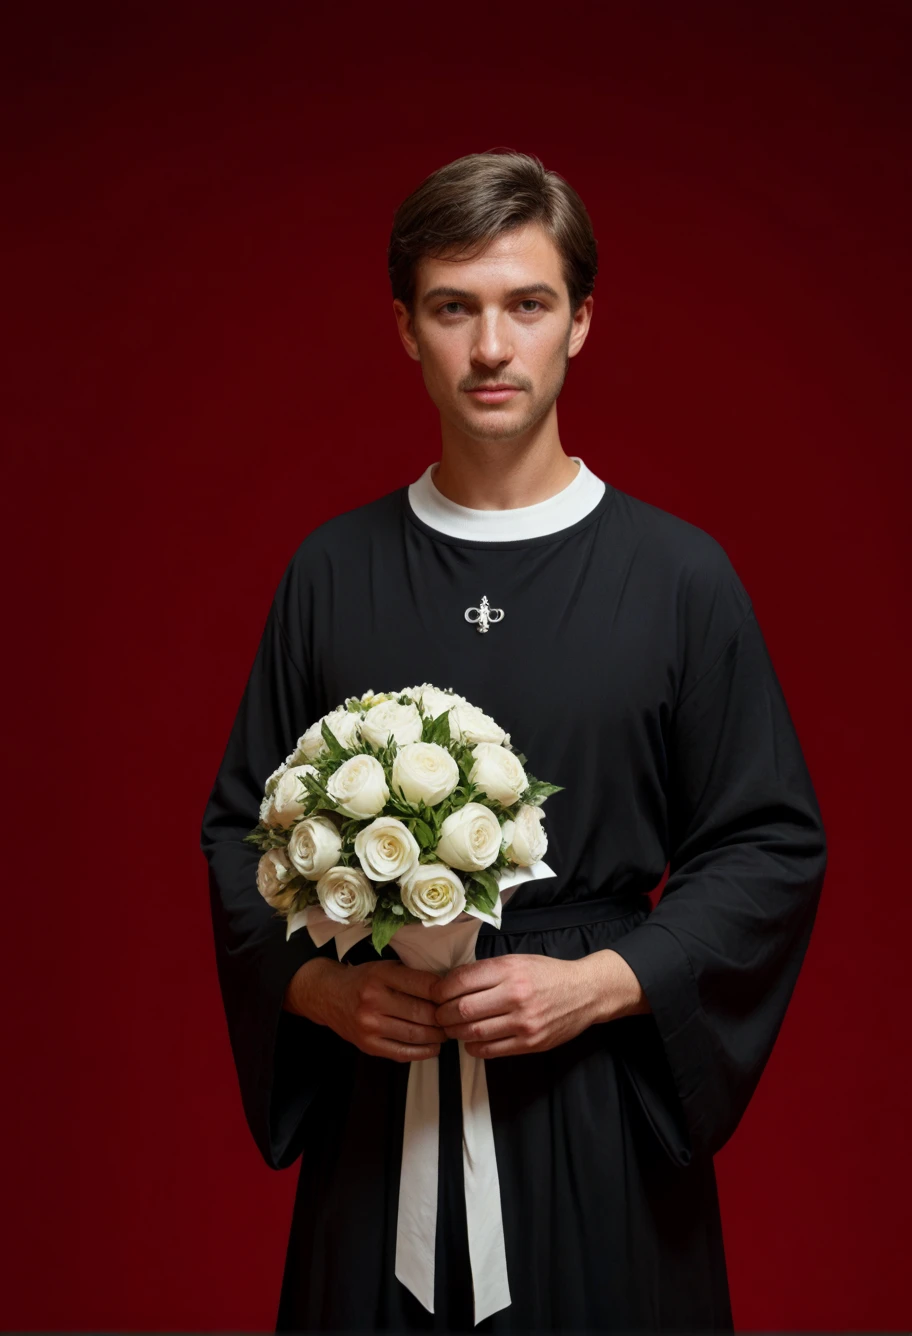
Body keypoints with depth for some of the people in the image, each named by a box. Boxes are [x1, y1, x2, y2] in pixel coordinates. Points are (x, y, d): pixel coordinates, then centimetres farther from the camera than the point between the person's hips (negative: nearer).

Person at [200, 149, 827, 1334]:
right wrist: (321, 986, -8)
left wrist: (600, 983, -13)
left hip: (599, 1107, -1)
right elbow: (241, 826, 8)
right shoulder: (332, 571, 4)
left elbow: (775, 845, -1)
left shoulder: (680, 575, -2)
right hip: (377, 1105, 2)